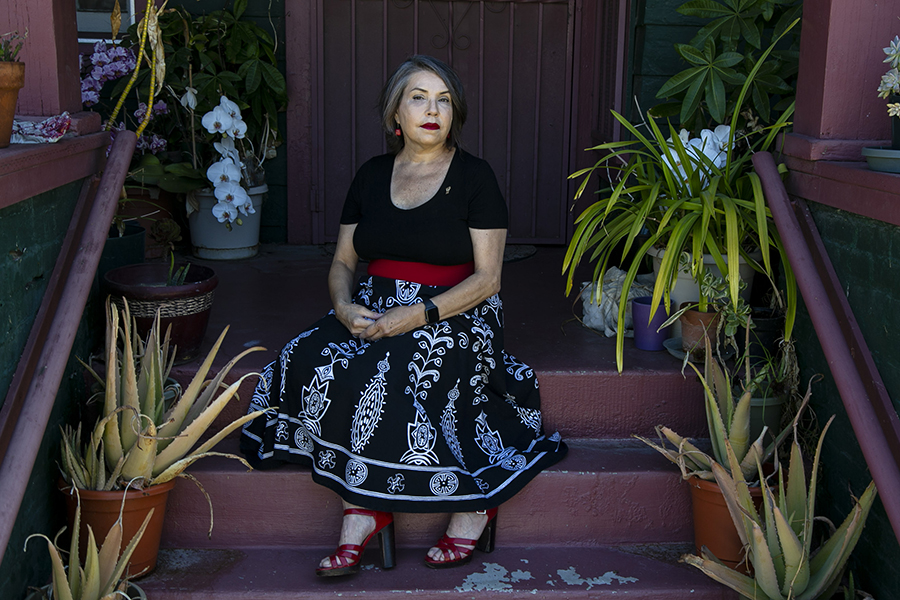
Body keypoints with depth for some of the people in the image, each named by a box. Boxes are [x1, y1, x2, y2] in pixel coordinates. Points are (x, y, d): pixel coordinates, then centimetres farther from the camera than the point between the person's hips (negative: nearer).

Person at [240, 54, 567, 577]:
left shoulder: (475, 177, -1)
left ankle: (365, 510, -14)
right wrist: (346, 308, -10)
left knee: (383, 376, -33)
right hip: (373, 313, 5)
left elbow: (487, 279, -7)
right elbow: (343, 263, 14)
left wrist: (416, 316, -20)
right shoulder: (372, 175, 12)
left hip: (453, 317, -4)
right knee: (312, 363, -25)